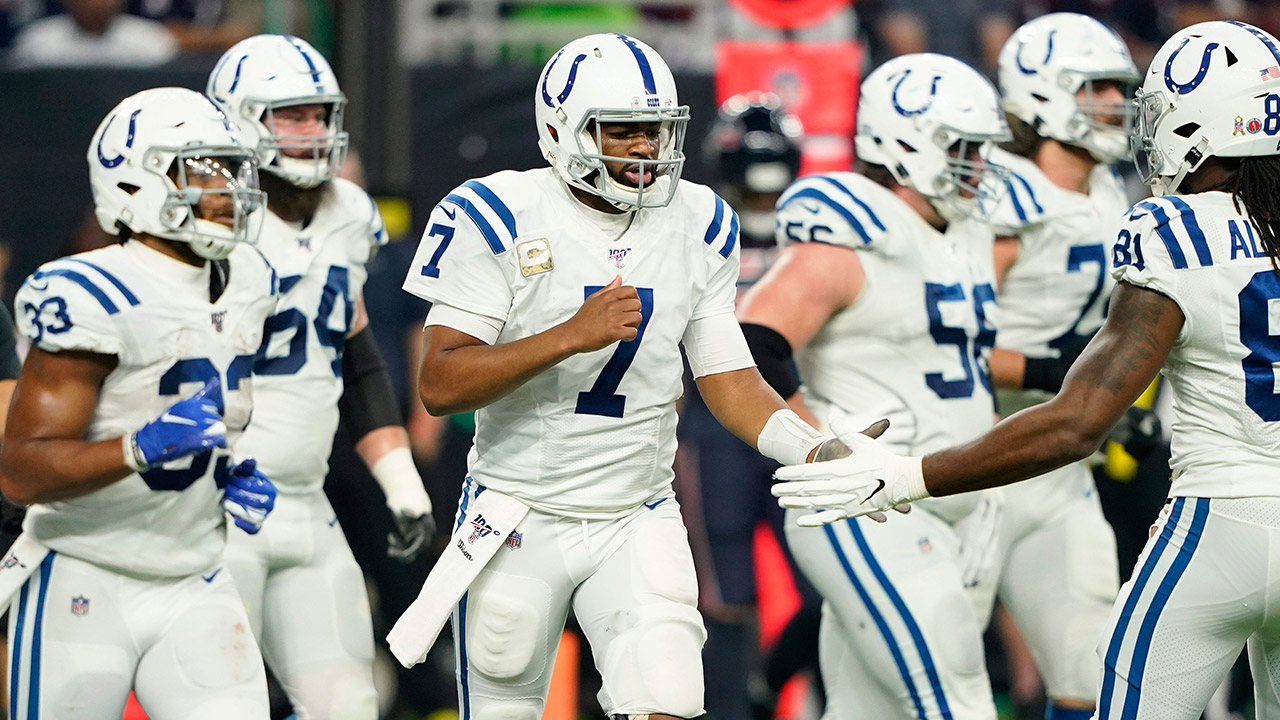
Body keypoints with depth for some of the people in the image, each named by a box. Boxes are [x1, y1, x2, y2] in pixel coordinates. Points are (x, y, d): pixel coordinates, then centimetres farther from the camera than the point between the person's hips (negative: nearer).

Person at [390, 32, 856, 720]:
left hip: (637, 521, 2)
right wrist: (572, 336, -28)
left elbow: (728, 379, 7)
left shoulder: (696, 226, 2)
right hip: (517, 519, -2)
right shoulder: (502, 218, -11)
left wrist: (820, 454, -10)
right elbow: (439, 385, -17)